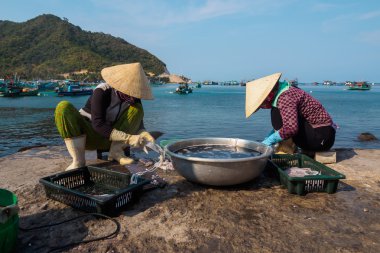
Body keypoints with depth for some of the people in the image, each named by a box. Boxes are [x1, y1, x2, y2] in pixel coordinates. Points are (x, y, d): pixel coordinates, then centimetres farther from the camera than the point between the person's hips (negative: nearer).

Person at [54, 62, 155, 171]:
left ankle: (116, 151, -23)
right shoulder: (101, 92, -24)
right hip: (86, 135, -3)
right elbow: (98, 125, -32)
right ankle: (78, 160, -30)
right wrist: (128, 138, -39)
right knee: (64, 107, -32)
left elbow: (137, 122, -7)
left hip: (111, 139, 4)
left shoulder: (134, 99, -9)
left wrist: (143, 134, -31)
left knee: (137, 108, -15)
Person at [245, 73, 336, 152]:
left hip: (322, 138, -10)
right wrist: (268, 138, 11)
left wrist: (270, 140, -20)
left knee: (277, 111, -17)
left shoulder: (284, 97, -20)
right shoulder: (288, 92, 9)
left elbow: (291, 128, -32)